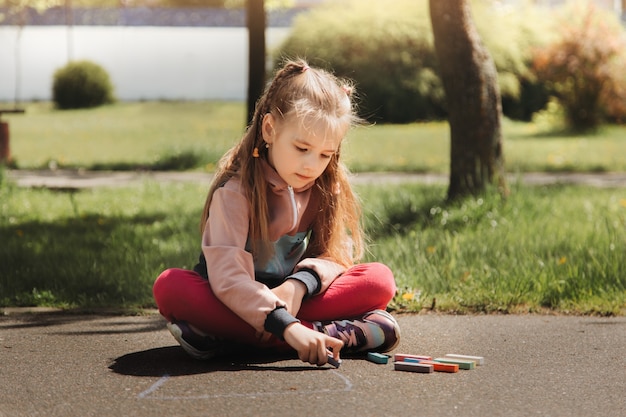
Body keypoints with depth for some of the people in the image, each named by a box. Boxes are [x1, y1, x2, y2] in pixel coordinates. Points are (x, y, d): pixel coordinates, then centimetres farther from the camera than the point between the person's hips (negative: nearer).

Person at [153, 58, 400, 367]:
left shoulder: (328, 187, 0)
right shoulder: (235, 190, -17)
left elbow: (337, 255, -5)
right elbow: (226, 276, -29)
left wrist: (300, 284, -28)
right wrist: (286, 326, -43)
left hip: (294, 298, 4)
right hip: (237, 303, -4)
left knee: (380, 280, -17)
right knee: (170, 287, -33)